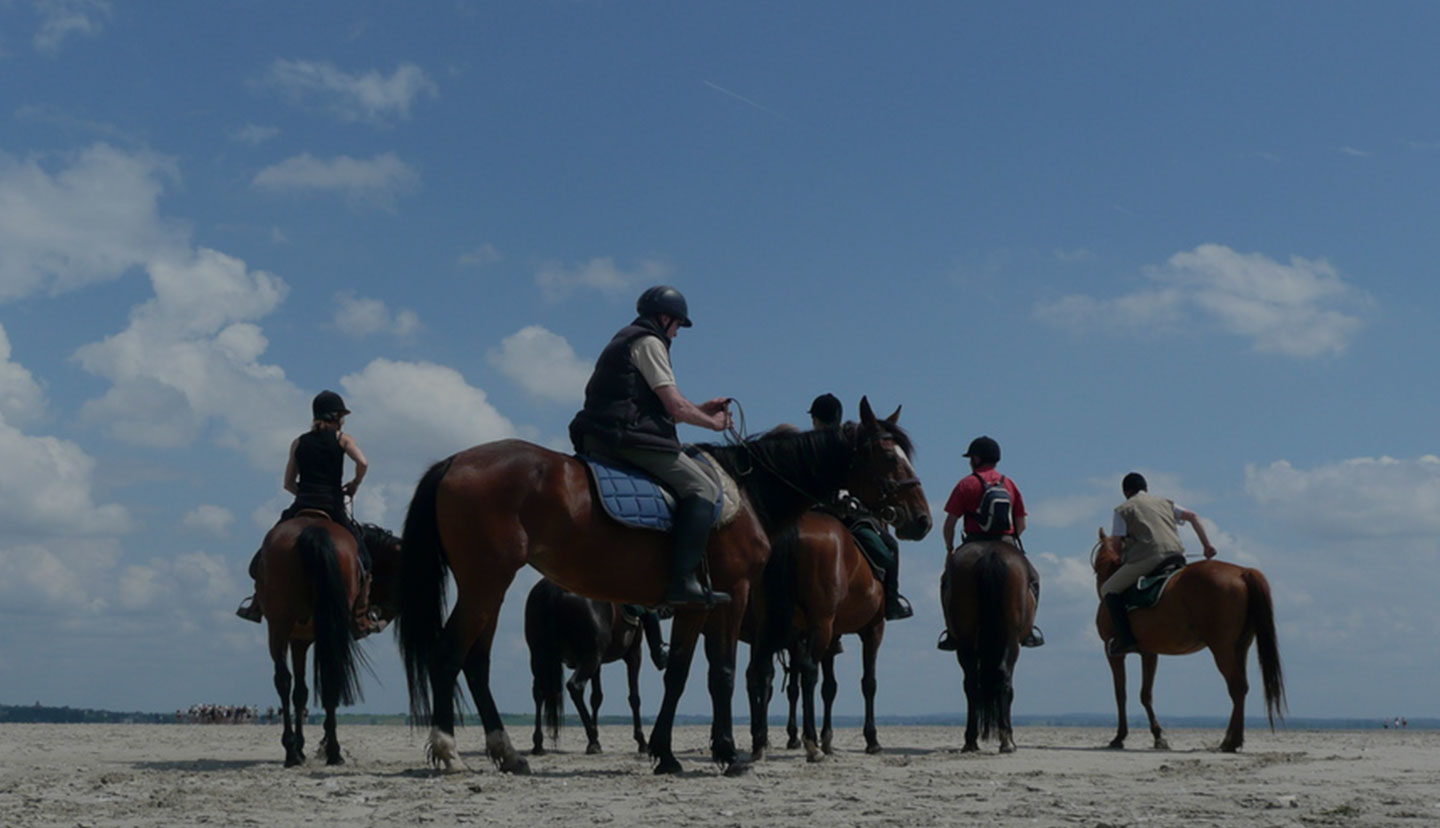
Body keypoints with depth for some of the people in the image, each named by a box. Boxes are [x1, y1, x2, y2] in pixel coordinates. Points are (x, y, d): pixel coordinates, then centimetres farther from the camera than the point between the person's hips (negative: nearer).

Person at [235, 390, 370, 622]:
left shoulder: (299, 442, 13)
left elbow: (288, 483, 12)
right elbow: (362, 463, -13)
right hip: (333, 507, -2)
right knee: (362, 557, 9)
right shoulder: (343, 438, 5)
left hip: (302, 506, 2)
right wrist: (354, 485, 3)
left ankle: (257, 600, 11)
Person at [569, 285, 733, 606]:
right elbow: (676, 407, -10)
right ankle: (683, 580, -23)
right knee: (703, 489, -12)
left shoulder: (624, 340, 26)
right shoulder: (649, 342, -4)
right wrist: (713, 423, 6)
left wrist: (702, 408, 23)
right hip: (628, 436, -10)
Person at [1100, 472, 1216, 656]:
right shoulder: (1165, 503, 27)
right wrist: (1207, 545, 23)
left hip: (1147, 557, -6)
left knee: (1108, 590, 3)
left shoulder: (1123, 509, 11)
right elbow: (1192, 517, 23)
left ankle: (1124, 638, -11)